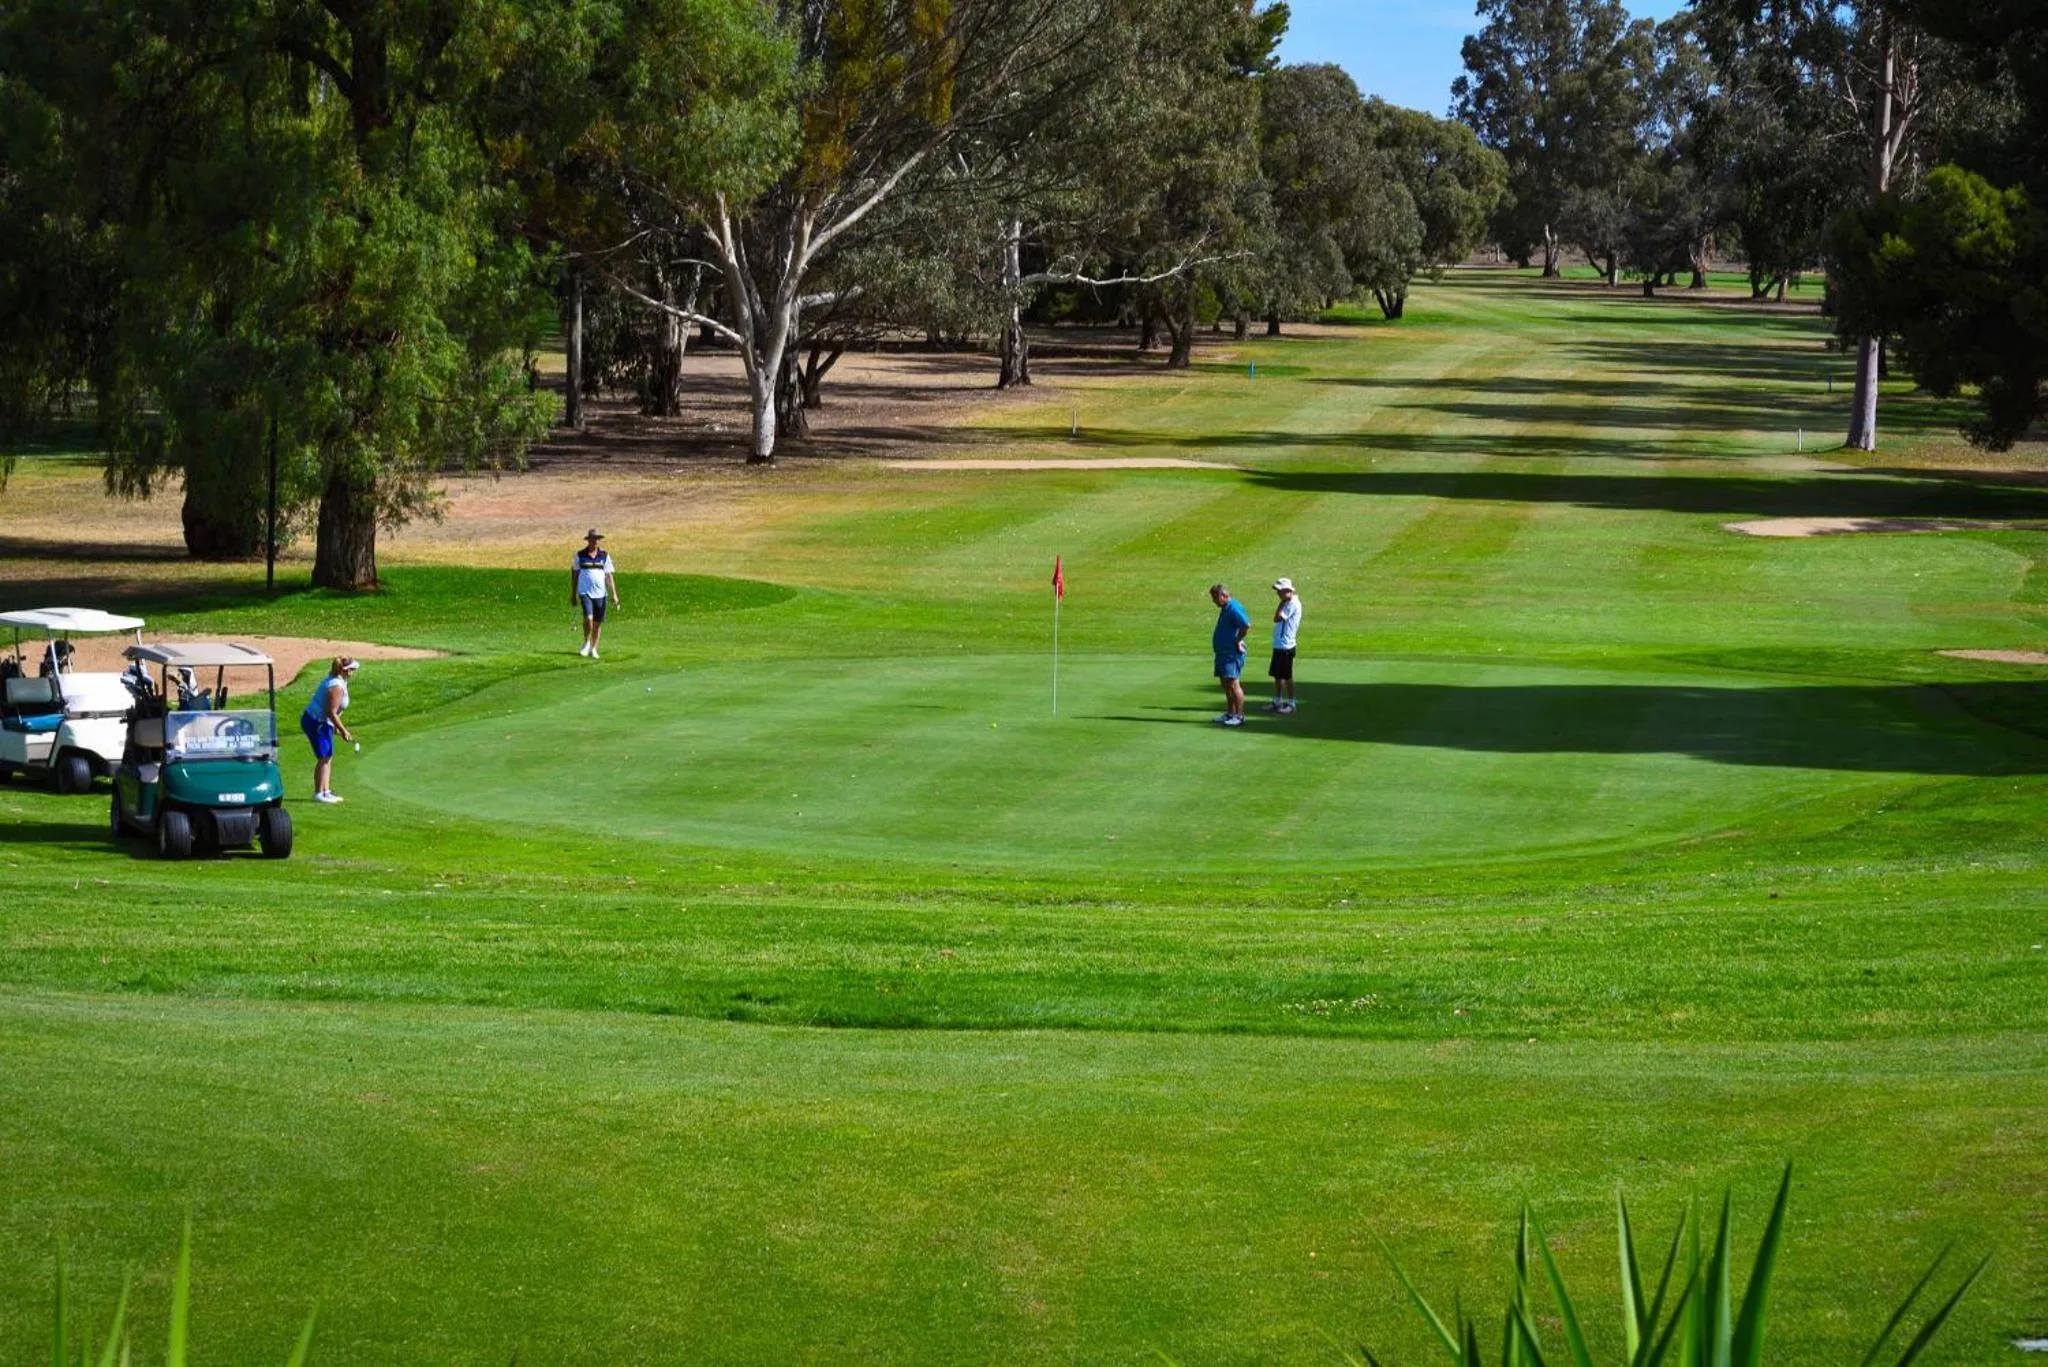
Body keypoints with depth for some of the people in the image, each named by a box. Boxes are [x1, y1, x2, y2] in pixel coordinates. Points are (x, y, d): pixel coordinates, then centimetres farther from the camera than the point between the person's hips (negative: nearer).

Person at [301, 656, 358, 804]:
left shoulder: (336, 681, 9)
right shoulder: (337, 686, -22)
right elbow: (331, 712, -23)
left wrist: (336, 727, 20)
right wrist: (343, 730, -17)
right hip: (317, 723, -10)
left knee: (328, 757, 13)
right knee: (324, 757, -5)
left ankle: (326, 791, 17)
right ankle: (319, 793, -2)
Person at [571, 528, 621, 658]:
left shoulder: (604, 556, 6)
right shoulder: (580, 555, 4)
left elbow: (609, 575, 6)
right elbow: (575, 574, 11)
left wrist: (614, 594, -2)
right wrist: (573, 594, 12)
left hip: (600, 593, 2)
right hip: (585, 592, -2)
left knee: (598, 622, 5)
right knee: (588, 618, -20)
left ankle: (593, 649, 20)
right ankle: (586, 643, 4)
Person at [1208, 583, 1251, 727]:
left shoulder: (1234, 609, -19)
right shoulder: (1225, 609, 14)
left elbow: (1246, 626, -29)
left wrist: (1237, 641, -18)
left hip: (1232, 654, -11)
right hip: (1222, 652, 11)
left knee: (1233, 683, -12)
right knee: (1225, 683, 14)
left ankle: (1239, 716, -10)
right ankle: (1230, 714, 21)